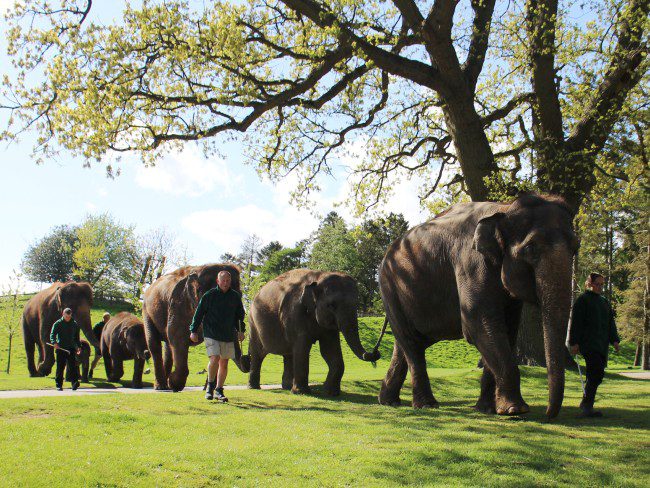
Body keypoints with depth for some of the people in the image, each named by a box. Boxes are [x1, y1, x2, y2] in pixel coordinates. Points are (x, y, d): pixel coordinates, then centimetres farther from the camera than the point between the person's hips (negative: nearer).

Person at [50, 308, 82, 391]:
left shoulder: (74, 324, 13)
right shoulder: (58, 324, 1)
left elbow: (77, 337, 23)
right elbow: (52, 334, -6)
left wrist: (79, 346, 17)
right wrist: (54, 342, -25)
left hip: (71, 348, 2)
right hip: (60, 349, -2)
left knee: (72, 366, -9)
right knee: (60, 367, 1)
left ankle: (75, 382, -15)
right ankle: (59, 385, 7)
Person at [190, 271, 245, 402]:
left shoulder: (235, 297, 6)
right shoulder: (209, 295, -3)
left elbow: (240, 314, 19)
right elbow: (198, 313, 2)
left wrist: (241, 330, 10)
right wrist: (193, 331, 0)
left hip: (228, 336, 4)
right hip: (211, 334, -4)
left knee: (224, 363, 7)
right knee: (214, 359, -18)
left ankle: (219, 390, 19)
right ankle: (210, 386, 3)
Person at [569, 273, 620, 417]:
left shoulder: (604, 302, 23)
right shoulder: (582, 300, 0)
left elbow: (610, 322, 23)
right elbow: (575, 322, -6)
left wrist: (614, 339, 9)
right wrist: (574, 343, -12)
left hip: (602, 344, 7)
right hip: (588, 343, -7)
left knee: (596, 374, 5)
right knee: (597, 372, -20)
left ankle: (585, 405, 15)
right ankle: (587, 407, -18)